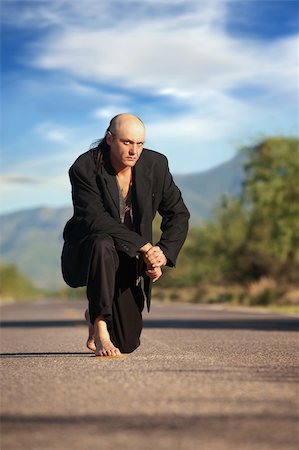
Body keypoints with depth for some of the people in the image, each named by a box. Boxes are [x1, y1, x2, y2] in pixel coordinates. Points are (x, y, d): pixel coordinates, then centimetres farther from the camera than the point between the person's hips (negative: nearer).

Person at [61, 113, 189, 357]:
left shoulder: (156, 164, -8)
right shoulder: (84, 168, -21)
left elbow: (178, 214, -1)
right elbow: (94, 219, -30)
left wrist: (163, 254, -18)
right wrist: (144, 246, -36)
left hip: (129, 262, 4)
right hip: (84, 252, -4)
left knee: (127, 344, 4)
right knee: (103, 244, -42)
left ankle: (95, 315, 41)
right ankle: (100, 327, -30)